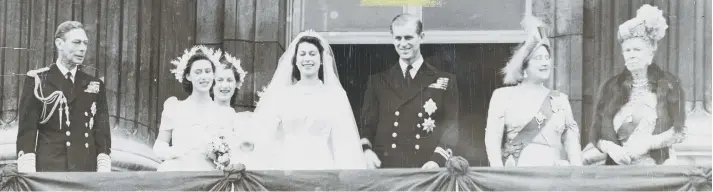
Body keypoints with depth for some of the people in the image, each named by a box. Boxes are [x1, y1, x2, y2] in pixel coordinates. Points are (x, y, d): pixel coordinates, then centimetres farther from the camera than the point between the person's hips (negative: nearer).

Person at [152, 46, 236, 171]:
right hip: (175, 171, 0)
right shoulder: (174, 108, 9)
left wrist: (214, 154, -10)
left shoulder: (226, 113, 10)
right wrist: (175, 152, -9)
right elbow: (159, 147, 12)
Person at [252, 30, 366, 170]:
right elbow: (265, 135, 2)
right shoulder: (282, 94, 7)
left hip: (322, 168, -1)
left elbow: (343, 144, 3)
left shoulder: (336, 95, 4)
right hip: (288, 166, 1)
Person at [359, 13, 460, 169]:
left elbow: (451, 129, 3)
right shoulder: (378, 82, 12)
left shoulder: (444, 82, 7)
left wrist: (436, 161, -13)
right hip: (386, 170, 1)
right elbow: (367, 125, 11)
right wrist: (366, 150, -10)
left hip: (427, 171, -1)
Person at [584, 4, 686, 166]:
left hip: (657, 168, -1)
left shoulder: (669, 84, 6)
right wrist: (611, 148, -11)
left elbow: (679, 131, 0)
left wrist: (647, 143, -12)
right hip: (619, 170, 1)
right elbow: (597, 134, 8)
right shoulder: (611, 87, 11)